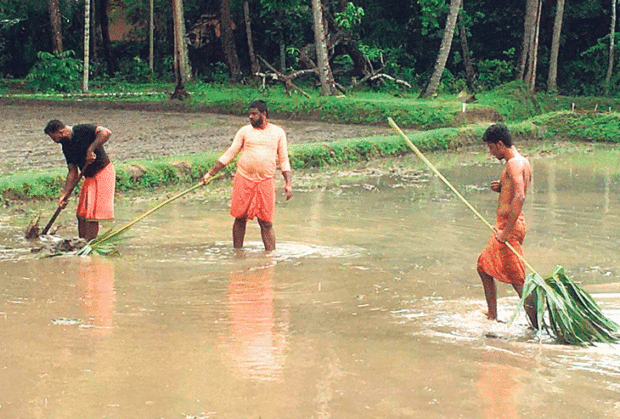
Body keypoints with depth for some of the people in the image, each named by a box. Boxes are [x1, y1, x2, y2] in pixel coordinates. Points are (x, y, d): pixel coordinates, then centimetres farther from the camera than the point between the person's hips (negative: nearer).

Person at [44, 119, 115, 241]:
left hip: (103, 173, -8)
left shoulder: (83, 130, -15)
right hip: (90, 177, 9)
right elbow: (73, 173, 7)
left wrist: (91, 149, -30)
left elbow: (106, 133, -29)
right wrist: (64, 195, -1)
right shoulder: (66, 147, 7)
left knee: (91, 215, -10)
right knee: (81, 214, 9)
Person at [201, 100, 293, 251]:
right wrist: (210, 173, 4)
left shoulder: (278, 132, 9)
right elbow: (229, 154, 9)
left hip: (265, 182, 0)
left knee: (266, 222, -3)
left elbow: (284, 160, 12)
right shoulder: (245, 131, 8)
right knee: (240, 218, 4)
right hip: (243, 180, 1)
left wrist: (288, 183, 1)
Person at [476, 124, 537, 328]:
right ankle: (492, 317, 26)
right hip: (508, 225, 11)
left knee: (517, 280, -9)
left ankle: (538, 325, -8)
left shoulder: (514, 164, -16)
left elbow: (519, 197, -28)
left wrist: (506, 231, -28)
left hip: (509, 223, -11)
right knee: (484, 266, 20)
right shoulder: (523, 162, 16)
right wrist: (502, 188, 8)